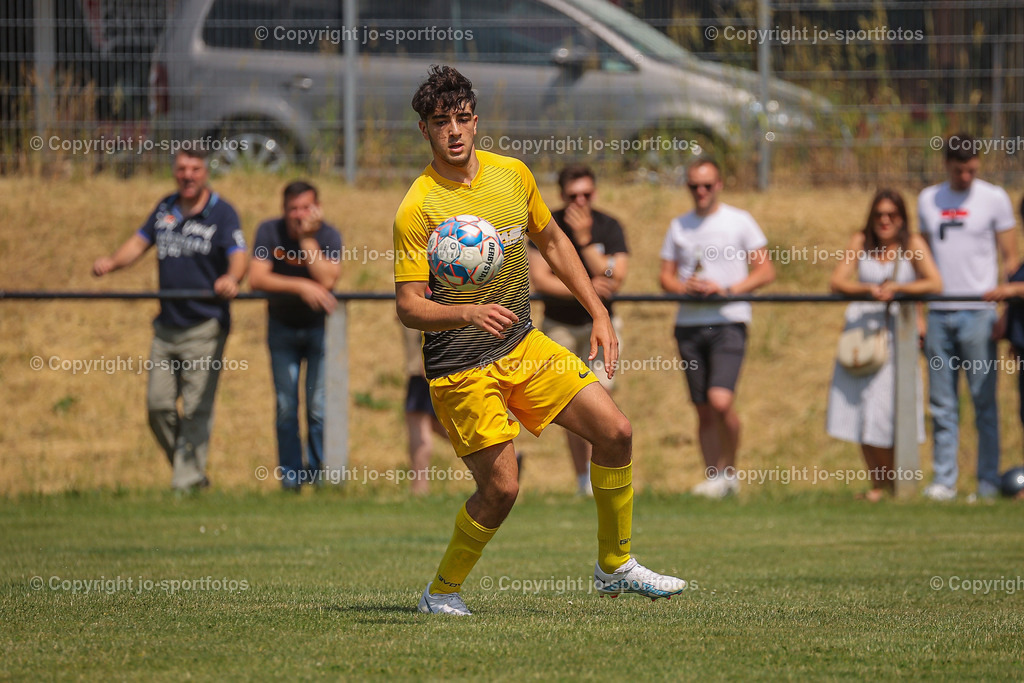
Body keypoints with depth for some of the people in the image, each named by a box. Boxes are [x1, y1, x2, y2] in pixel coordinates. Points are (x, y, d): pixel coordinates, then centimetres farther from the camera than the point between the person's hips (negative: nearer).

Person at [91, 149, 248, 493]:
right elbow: (140, 241, 15)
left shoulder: (222, 213, -6)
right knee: (158, 404, 6)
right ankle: (188, 470, 21)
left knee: (196, 409, -7)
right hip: (167, 323, 6)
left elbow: (239, 256, -18)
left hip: (205, 326, -6)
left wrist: (232, 277, -41)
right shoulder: (166, 209, 12)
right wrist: (112, 262, -5)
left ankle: (187, 482, -3)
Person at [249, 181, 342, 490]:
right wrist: (301, 286, -31)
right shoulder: (269, 231, -11)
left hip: (318, 326, -1)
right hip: (282, 327, 1)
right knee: (285, 407, -1)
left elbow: (326, 280, -30)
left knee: (319, 406, -8)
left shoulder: (329, 235, -14)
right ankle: (290, 475, 9)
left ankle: (320, 473, 5)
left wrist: (308, 238, -30)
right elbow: (257, 279, -22)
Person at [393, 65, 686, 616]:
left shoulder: (512, 174, 0)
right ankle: (441, 593, 12)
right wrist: (471, 312, -37)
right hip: (459, 366, -6)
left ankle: (615, 566, 14)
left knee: (615, 431, -2)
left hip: (523, 344, 6)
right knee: (500, 488, -11)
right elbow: (409, 307, -20)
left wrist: (599, 314, 11)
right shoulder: (417, 209, -18)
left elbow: (552, 243, 15)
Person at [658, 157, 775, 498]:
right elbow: (665, 276, 15)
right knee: (703, 410, 5)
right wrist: (686, 287, -8)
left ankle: (729, 471, -3)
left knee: (720, 400, -19)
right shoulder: (679, 226, 15)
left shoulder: (739, 221, 3)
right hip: (689, 323, 4)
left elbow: (766, 271, 0)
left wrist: (728, 289, -14)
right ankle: (712, 477, 12)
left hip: (728, 321, -4)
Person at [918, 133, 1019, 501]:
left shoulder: (994, 198, 2)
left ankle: (988, 481, 2)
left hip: (978, 313, -3)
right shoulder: (928, 200, 12)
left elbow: (1010, 258, 2)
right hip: (938, 314, 3)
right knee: (942, 404, 4)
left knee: (984, 402, -2)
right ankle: (943, 480, 8)